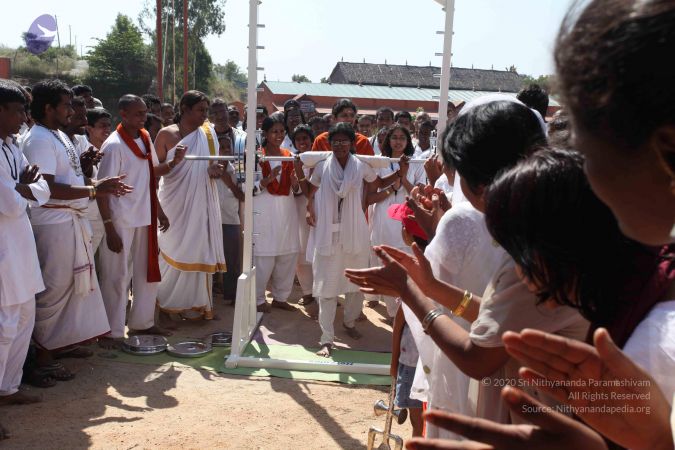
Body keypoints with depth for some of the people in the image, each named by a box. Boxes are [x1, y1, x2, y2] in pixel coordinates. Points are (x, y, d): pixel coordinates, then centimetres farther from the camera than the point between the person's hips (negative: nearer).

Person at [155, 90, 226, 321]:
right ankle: (168, 301, 18)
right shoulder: (167, 134, -5)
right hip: (175, 203, -3)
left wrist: (215, 170, -12)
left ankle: (195, 302, 17)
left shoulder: (208, 133, 6)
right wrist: (173, 162, -23)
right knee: (175, 250, 3)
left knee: (199, 250, 6)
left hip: (201, 203, 4)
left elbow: (214, 165, 11)